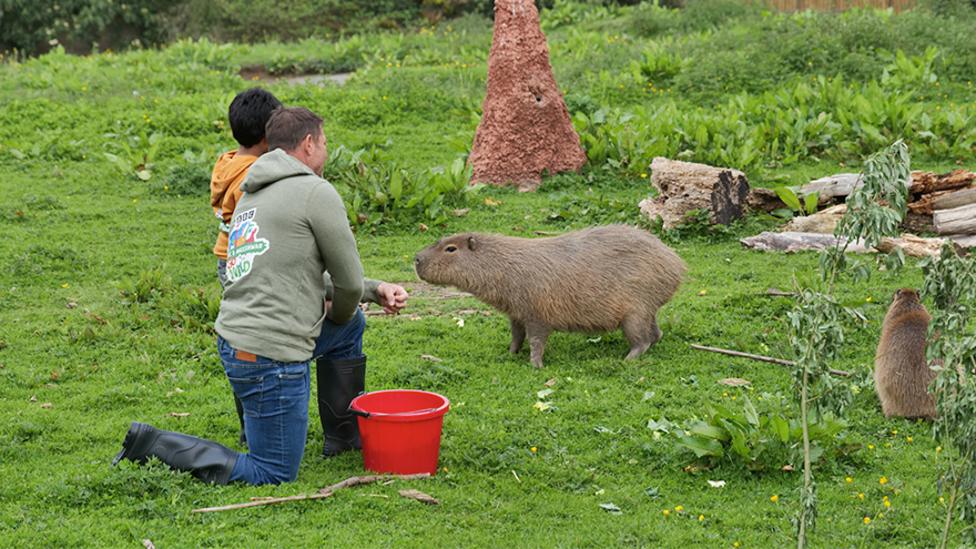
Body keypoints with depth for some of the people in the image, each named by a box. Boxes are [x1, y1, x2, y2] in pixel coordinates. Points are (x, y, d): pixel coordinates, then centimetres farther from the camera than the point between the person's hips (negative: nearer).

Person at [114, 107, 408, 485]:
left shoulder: (253, 195, 17)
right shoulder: (316, 192, -11)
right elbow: (347, 282, -6)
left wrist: (376, 289, 22)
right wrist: (338, 313, 17)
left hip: (234, 337, 10)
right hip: (271, 357, -10)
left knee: (352, 324, 28)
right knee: (273, 476, 2)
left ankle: (347, 434, 38)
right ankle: (153, 445, -4)